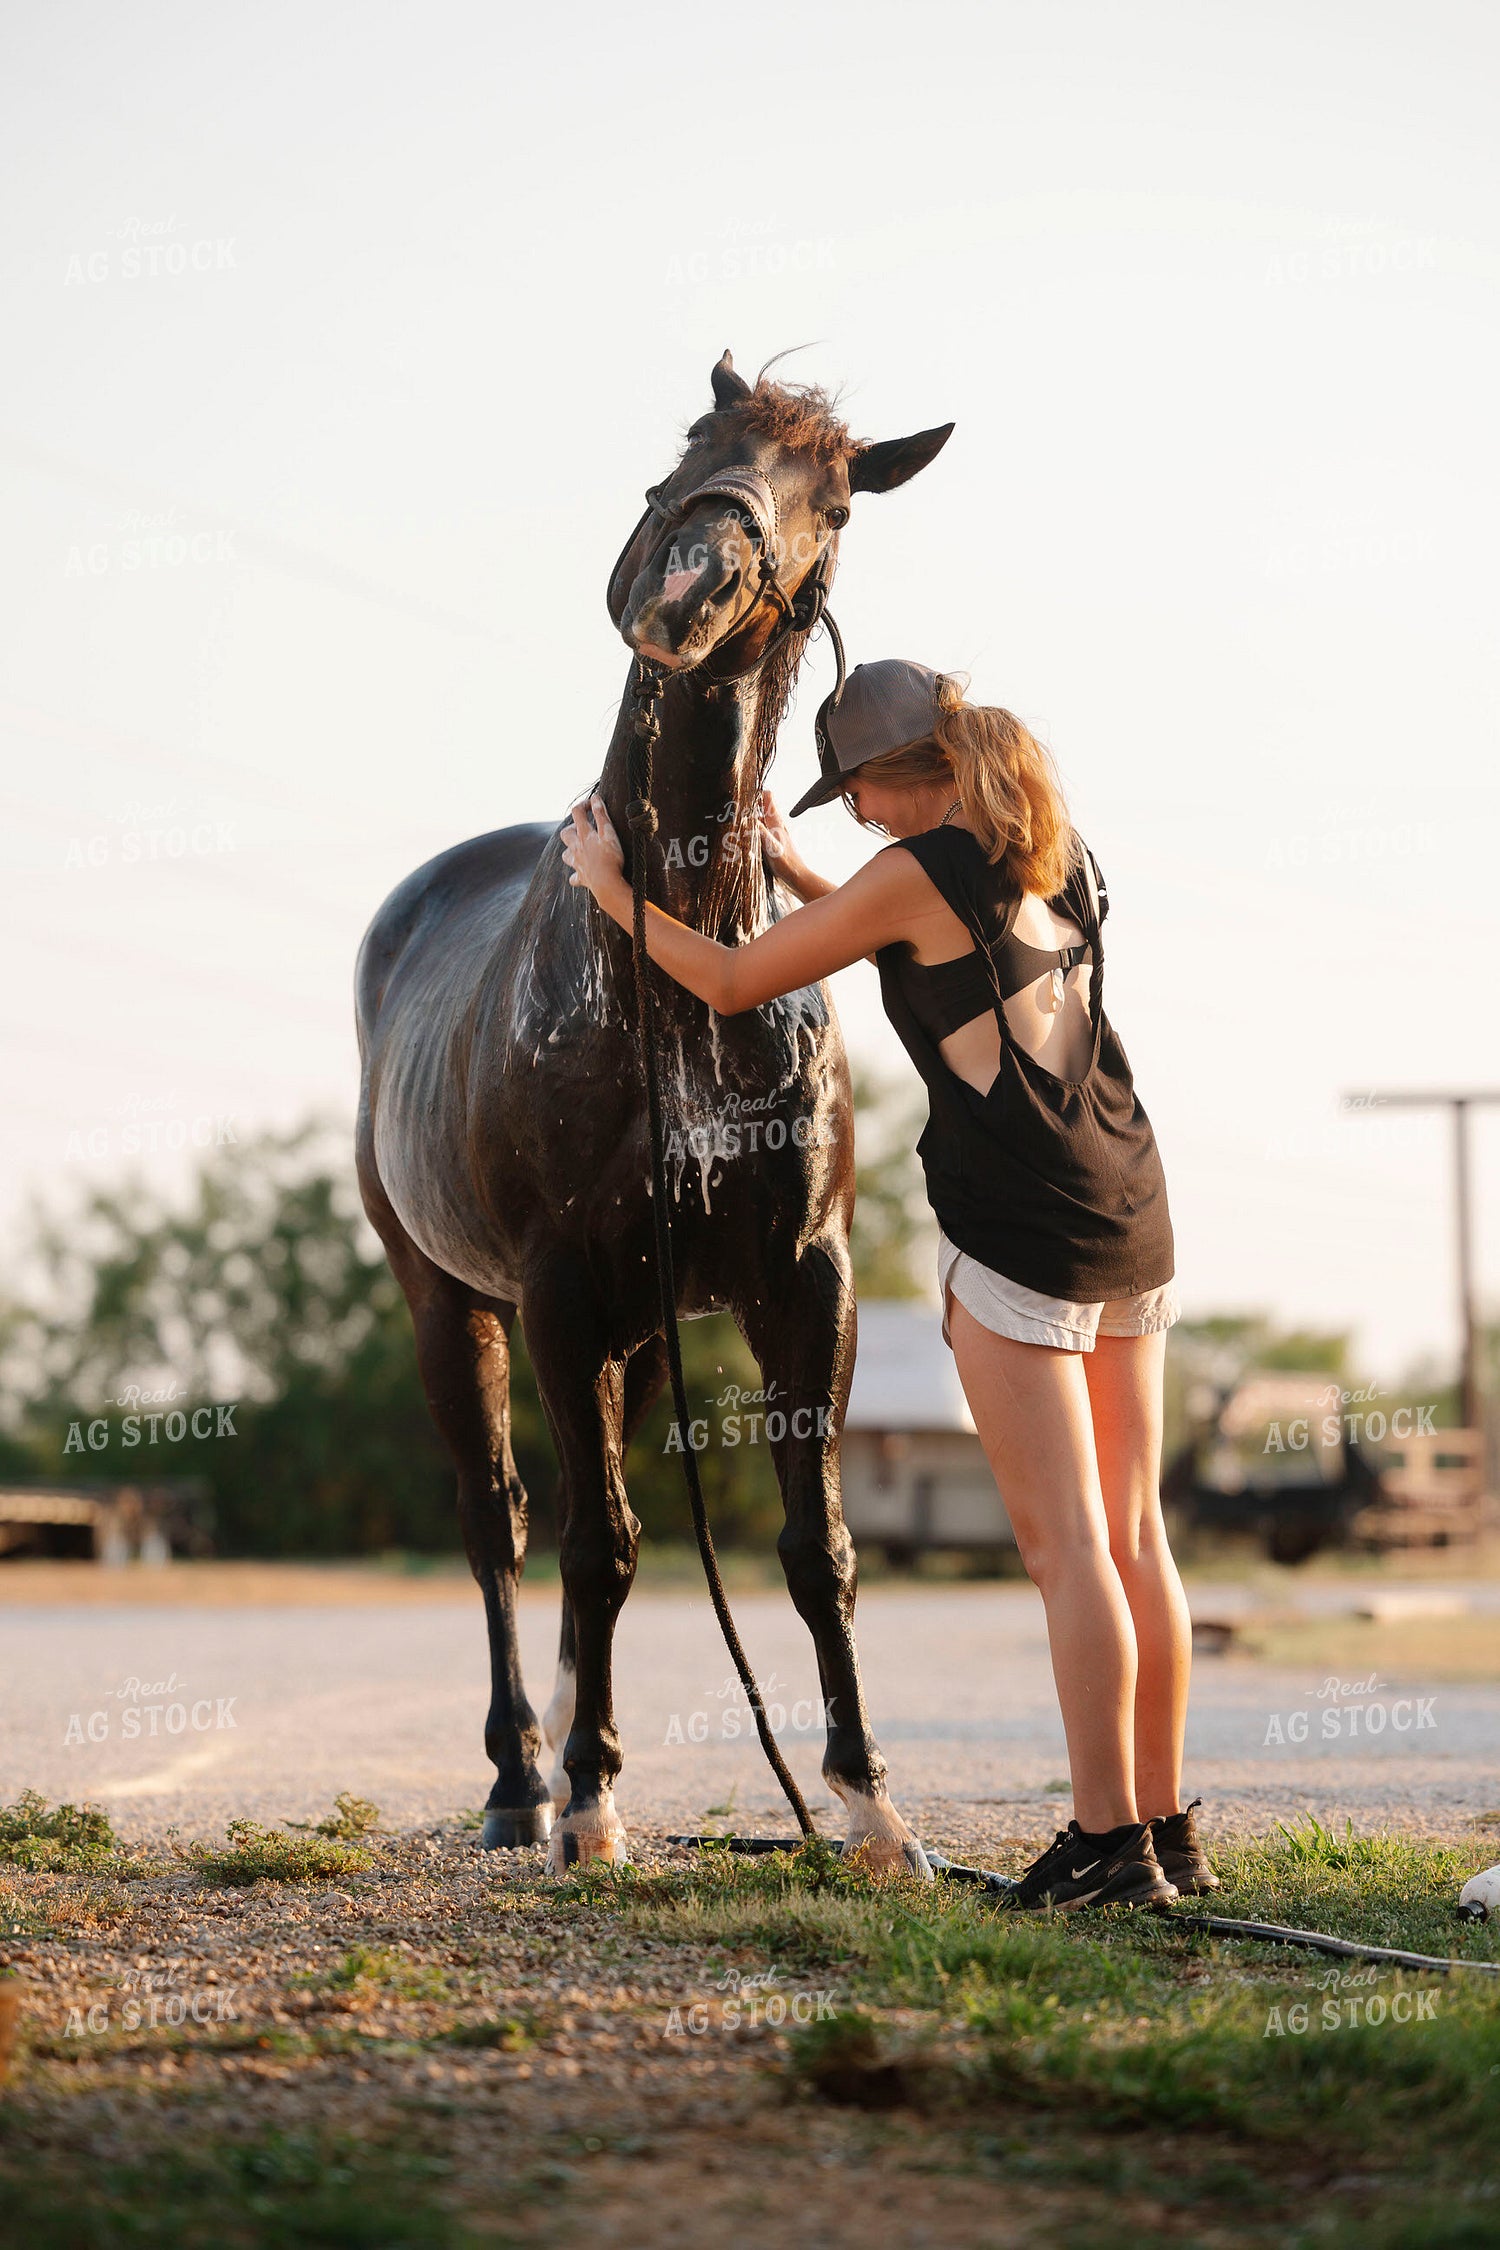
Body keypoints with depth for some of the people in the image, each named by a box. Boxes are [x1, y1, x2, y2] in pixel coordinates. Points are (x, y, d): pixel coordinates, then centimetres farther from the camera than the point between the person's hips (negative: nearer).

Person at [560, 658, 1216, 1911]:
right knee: (1137, 1539, 11)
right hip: (1133, 1218, 8)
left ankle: (1109, 1844, -4)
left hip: (1018, 1237, -8)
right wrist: (794, 872, 32)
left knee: (1065, 1541, -5)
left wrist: (609, 888, 11)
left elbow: (735, 983, -2)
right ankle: (1168, 1830, 16)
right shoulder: (1062, 857, 13)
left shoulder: (919, 873, -10)